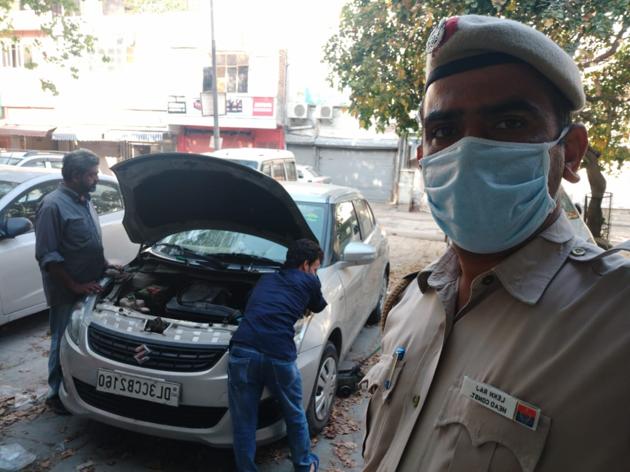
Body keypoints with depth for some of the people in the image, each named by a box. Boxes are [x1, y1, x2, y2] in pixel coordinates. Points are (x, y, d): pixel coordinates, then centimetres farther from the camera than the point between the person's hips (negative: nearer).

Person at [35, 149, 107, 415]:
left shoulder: (84, 202, 10)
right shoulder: (53, 206, -17)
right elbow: (47, 256, -19)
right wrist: (74, 285, -20)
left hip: (91, 287, 8)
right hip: (67, 294, -8)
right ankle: (57, 396, 22)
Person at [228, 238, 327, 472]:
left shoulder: (265, 279, 25)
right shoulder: (309, 281, 13)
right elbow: (318, 308, 32)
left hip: (243, 351, 3)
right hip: (278, 355, -2)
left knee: (243, 423, 15)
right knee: (295, 415, 22)